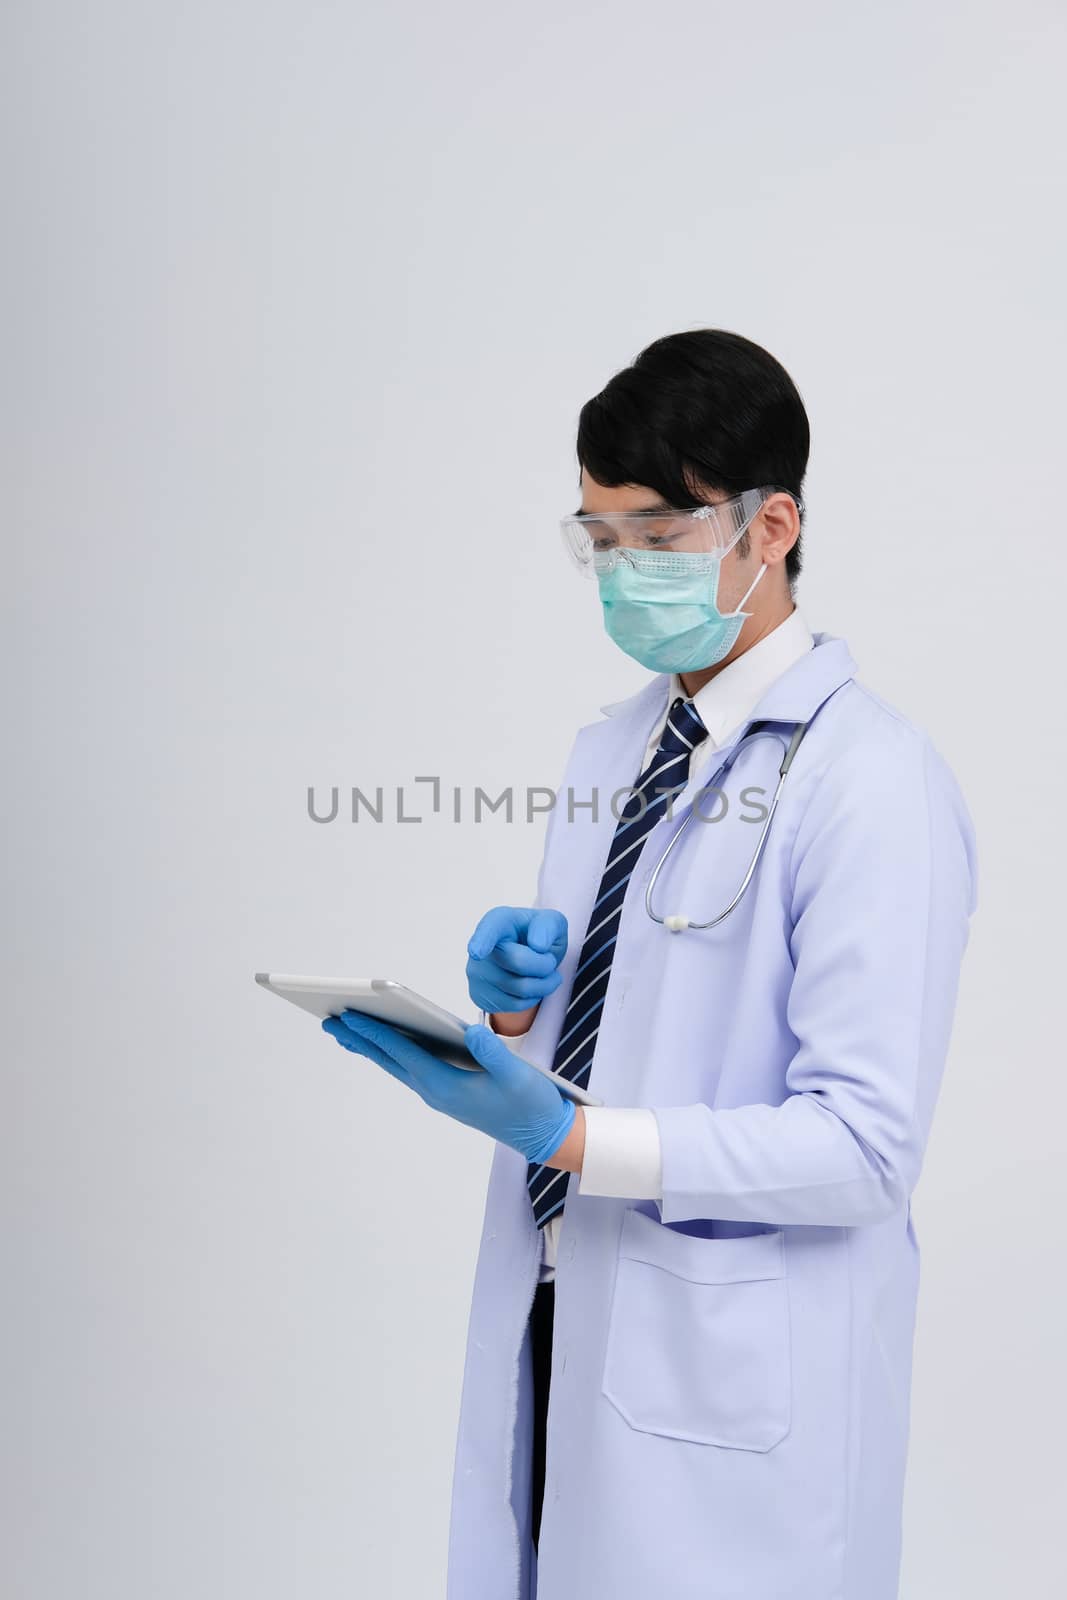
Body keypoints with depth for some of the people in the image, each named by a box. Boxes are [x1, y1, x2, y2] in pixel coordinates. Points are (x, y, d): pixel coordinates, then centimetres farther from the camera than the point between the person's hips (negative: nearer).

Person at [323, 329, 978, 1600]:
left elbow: (865, 1144, -20)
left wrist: (571, 1136, -26)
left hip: (732, 1382, -7)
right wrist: (512, 1006, -5)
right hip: (561, 1327, 7)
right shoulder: (607, 750, 11)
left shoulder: (872, 781, -15)